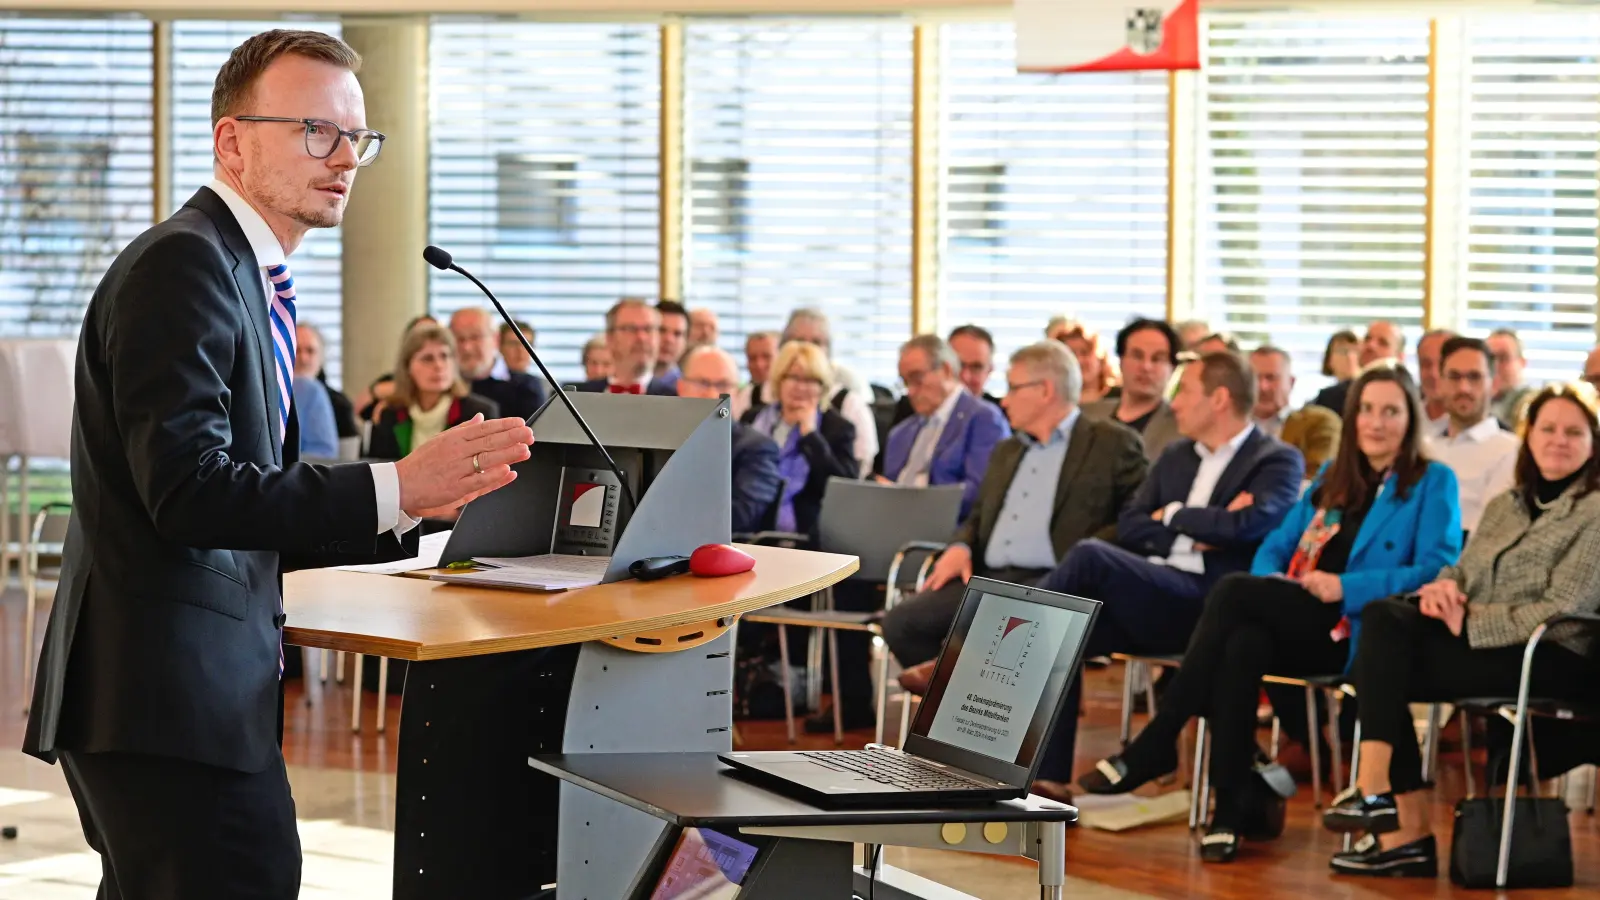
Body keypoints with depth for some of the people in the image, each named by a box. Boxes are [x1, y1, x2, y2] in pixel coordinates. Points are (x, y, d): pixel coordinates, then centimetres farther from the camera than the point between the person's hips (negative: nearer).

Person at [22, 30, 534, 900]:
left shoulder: (245, 274, 19)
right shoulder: (184, 263, -12)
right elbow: (190, 493, -21)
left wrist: (417, 504, 9)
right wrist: (393, 489, -23)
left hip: (176, 693, 10)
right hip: (174, 698, -10)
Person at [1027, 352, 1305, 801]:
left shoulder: (1278, 461, 3)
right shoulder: (1175, 456, 24)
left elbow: (1246, 524, -16)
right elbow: (1128, 526, 12)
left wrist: (1173, 517, -1)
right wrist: (1193, 535, -4)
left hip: (1209, 606, -7)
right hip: (1146, 598, 7)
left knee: (1091, 556, -26)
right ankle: (1049, 778, -17)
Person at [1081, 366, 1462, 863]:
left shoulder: (1432, 482, 7)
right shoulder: (1332, 478, 25)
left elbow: (1437, 570, -5)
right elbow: (1275, 546, 22)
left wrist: (1346, 588, -15)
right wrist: (1272, 583, -3)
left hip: (1355, 633, -5)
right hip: (1296, 627, 5)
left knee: (1234, 592, -28)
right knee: (1244, 641, -33)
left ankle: (1154, 746, -26)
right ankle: (1233, 806, -35)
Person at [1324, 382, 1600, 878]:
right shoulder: (1505, 506, 22)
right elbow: (1463, 572, 19)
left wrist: (1469, 621, -16)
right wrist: (1443, 587, -7)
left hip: (1553, 658, -7)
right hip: (1480, 641, 7)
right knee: (1384, 617, -21)